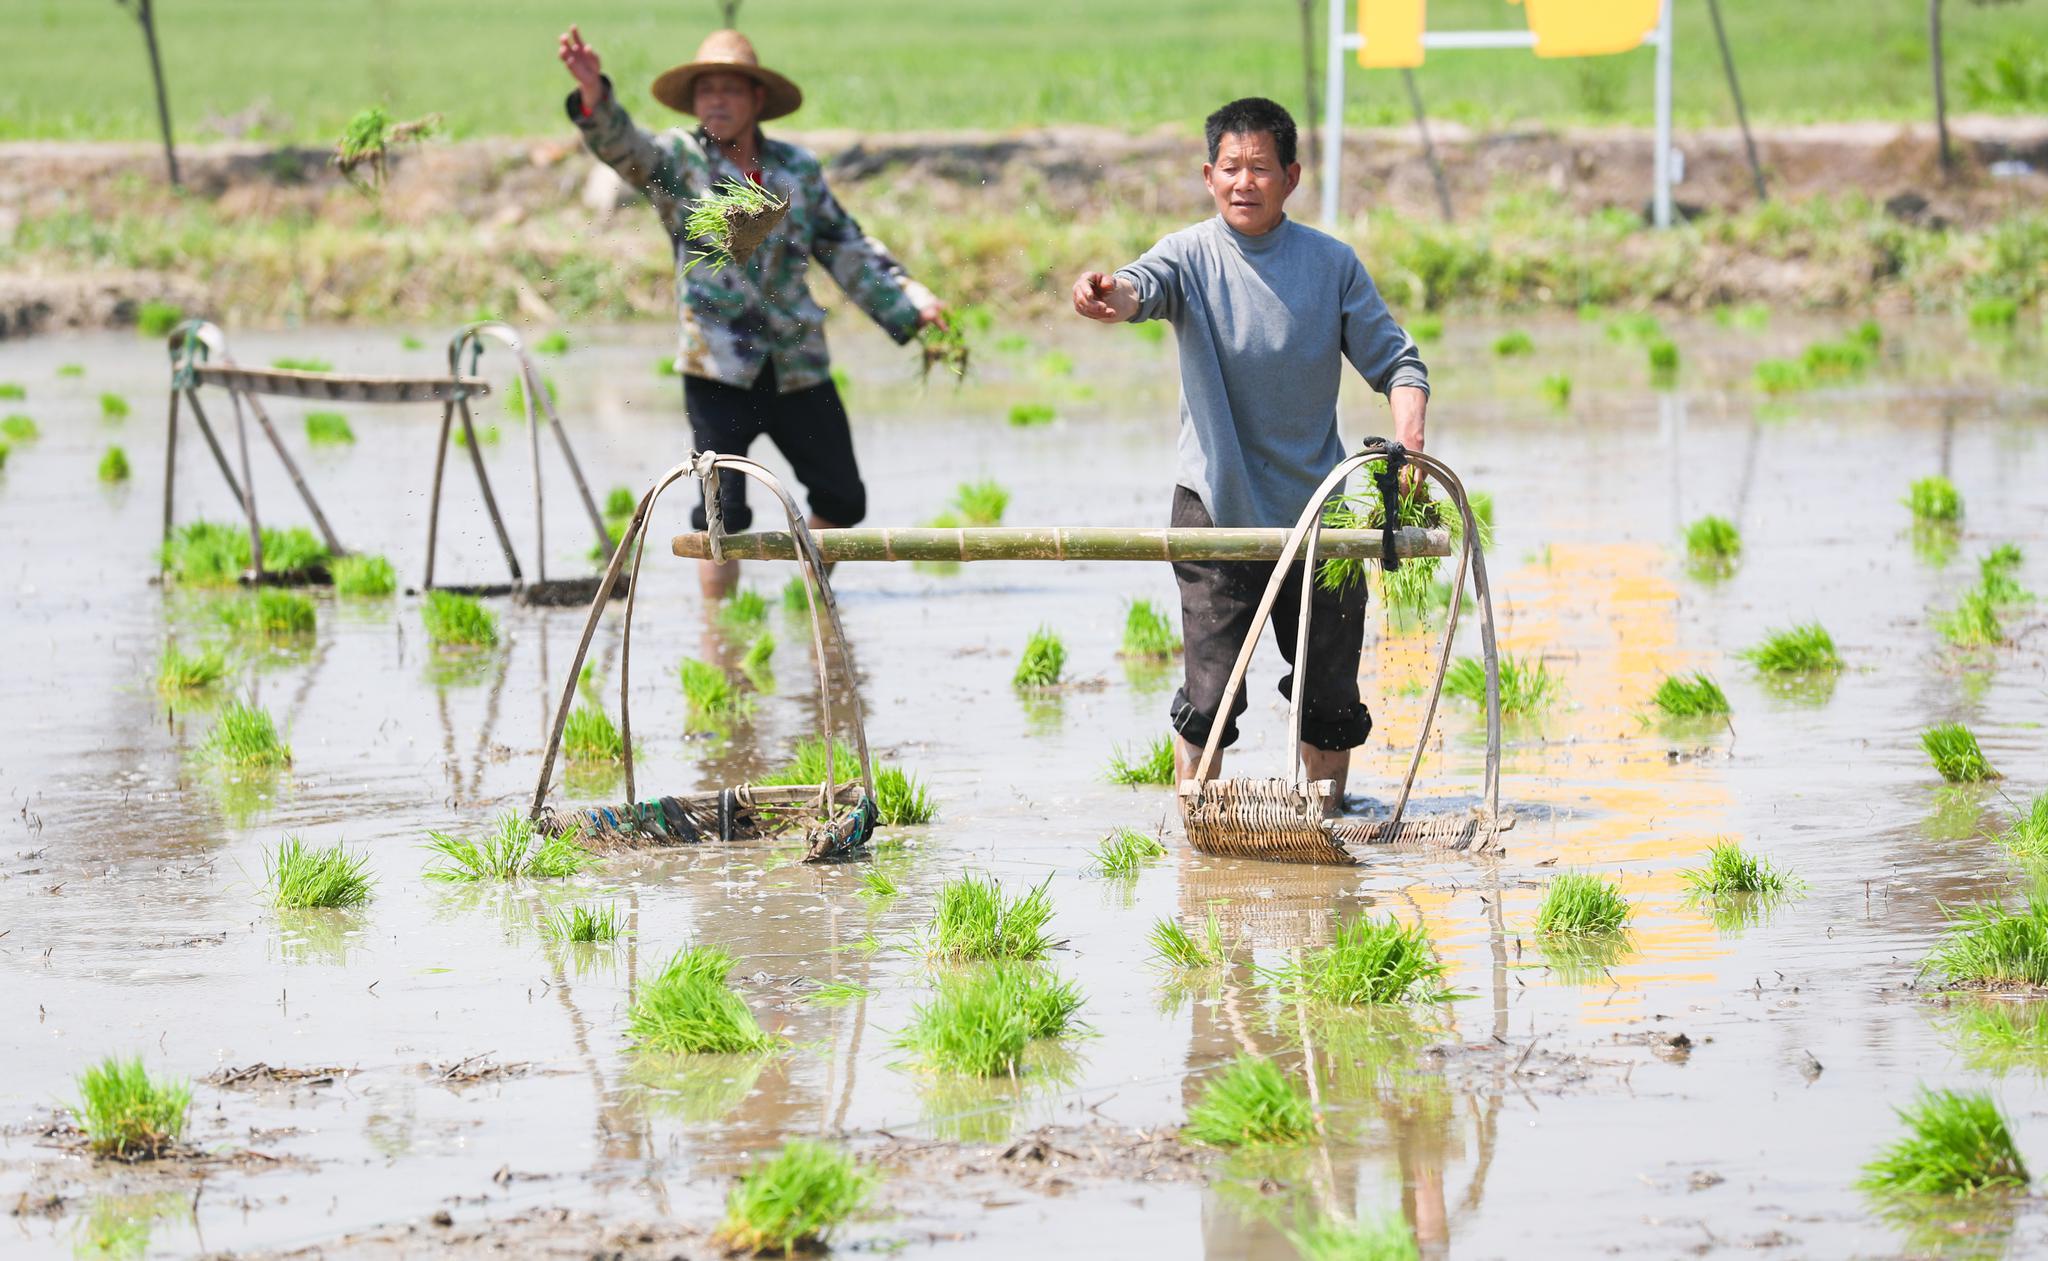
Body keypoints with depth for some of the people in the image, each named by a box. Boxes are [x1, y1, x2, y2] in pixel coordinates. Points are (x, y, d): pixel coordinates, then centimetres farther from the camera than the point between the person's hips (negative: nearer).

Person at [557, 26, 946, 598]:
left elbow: (848, 248, 17)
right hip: (718, 368, -4)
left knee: (842, 500, 11)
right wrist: (595, 97, -40)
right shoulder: (678, 160, 0)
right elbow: (623, 146, -20)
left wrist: (909, 300, 9)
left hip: (799, 366, 4)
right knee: (724, 510, -7)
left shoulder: (798, 169, 9)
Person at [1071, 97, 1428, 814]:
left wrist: (1408, 441, -14)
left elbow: (1395, 362, 5)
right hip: (1218, 510, -2)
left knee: (1330, 694, 9)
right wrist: (1111, 297, -51)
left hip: (1318, 512, 2)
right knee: (1210, 695, -6)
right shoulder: (1192, 256, -4)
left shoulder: (1332, 264, 1)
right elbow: (1146, 286, -26)